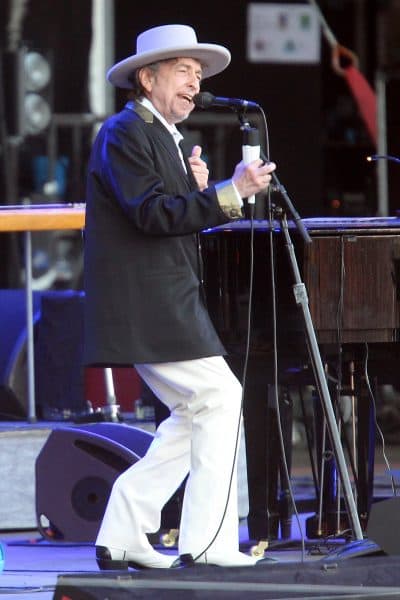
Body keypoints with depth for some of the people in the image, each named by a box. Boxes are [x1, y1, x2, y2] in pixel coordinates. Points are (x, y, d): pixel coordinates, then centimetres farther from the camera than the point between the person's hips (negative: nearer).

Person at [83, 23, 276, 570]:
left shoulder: (163, 137, 22)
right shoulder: (124, 134, -10)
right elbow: (152, 215, -21)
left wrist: (198, 189, 3)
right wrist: (229, 193, -24)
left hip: (169, 301, 10)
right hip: (145, 304, -10)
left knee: (197, 412, 11)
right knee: (219, 398, -13)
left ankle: (122, 537, 12)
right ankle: (207, 543, -11)